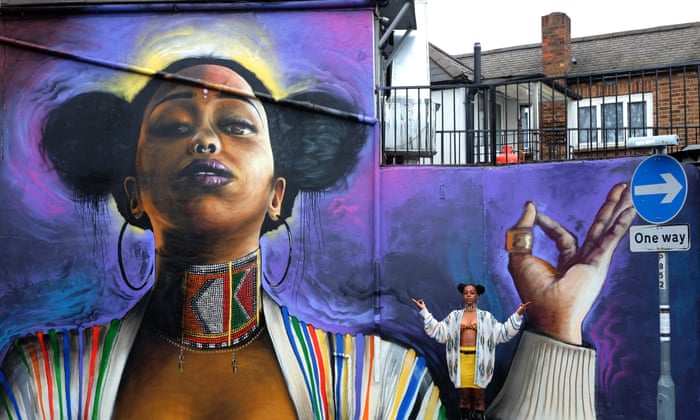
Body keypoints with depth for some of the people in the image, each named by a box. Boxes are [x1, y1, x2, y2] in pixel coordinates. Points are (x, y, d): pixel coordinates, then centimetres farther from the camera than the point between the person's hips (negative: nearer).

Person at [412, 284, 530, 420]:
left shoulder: (486, 316, 8)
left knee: (478, 397, -1)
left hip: (478, 360, -1)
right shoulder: (455, 315, 9)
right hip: (461, 360, 1)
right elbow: (437, 330, 4)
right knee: (464, 397, 3)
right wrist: (424, 311, 1)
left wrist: (517, 315, -2)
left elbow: (503, 332, 5)